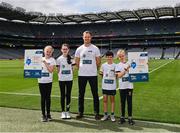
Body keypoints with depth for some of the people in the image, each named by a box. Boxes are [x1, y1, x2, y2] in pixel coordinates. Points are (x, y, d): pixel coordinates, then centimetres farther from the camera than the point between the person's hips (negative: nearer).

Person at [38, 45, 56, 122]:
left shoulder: (52, 60, 0)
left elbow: (51, 70, -13)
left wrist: (45, 63, -16)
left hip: (49, 81, -1)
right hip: (41, 81, 1)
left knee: (48, 97, 6)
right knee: (43, 97, 4)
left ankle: (48, 114, 17)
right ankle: (43, 114, 10)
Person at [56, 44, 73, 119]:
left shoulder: (71, 58, 3)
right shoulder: (59, 59, 0)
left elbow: (72, 68, 9)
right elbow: (58, 70, 4)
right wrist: (60, 75, -7)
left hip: (69, 79, 1)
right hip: (61, 79, -1)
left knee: (68, 95, 6)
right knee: (63, 95, 6)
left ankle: (67, 111, 17)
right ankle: (63, 112, 14)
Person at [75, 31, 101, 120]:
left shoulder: (95, 48, 1)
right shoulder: (79, 49, 6)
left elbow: (98, 62, 5)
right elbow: (77, 62, 13)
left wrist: (93, 69, 7)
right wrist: (82, 69, 9)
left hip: (93, 75, -2)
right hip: (82, 75, 2)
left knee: (95, 94, 2)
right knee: (81, 94, 8)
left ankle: (96, 113, 12)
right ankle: (80, 112, 19)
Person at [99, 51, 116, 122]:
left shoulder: (115, 65, -2)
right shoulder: (103, 65, 3)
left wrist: (116, 76, -16)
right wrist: (101, 73, -4)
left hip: (112, 86, -2)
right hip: (105, 85, 2)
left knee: (112, 99, 8)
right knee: (105, 100, 6)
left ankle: (112, 115, 18)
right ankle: (105, 114, 18)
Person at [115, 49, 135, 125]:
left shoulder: (129, 64, 5)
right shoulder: (118, 65, 2)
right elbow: (119, 75, -9)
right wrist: (125, 69, -15)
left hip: (129, 86, 1)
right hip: (122, 87, -1)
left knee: (129, 102, 5)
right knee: (122, 102, 8)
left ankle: (130, 118, 12)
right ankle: (122, 117, 18)